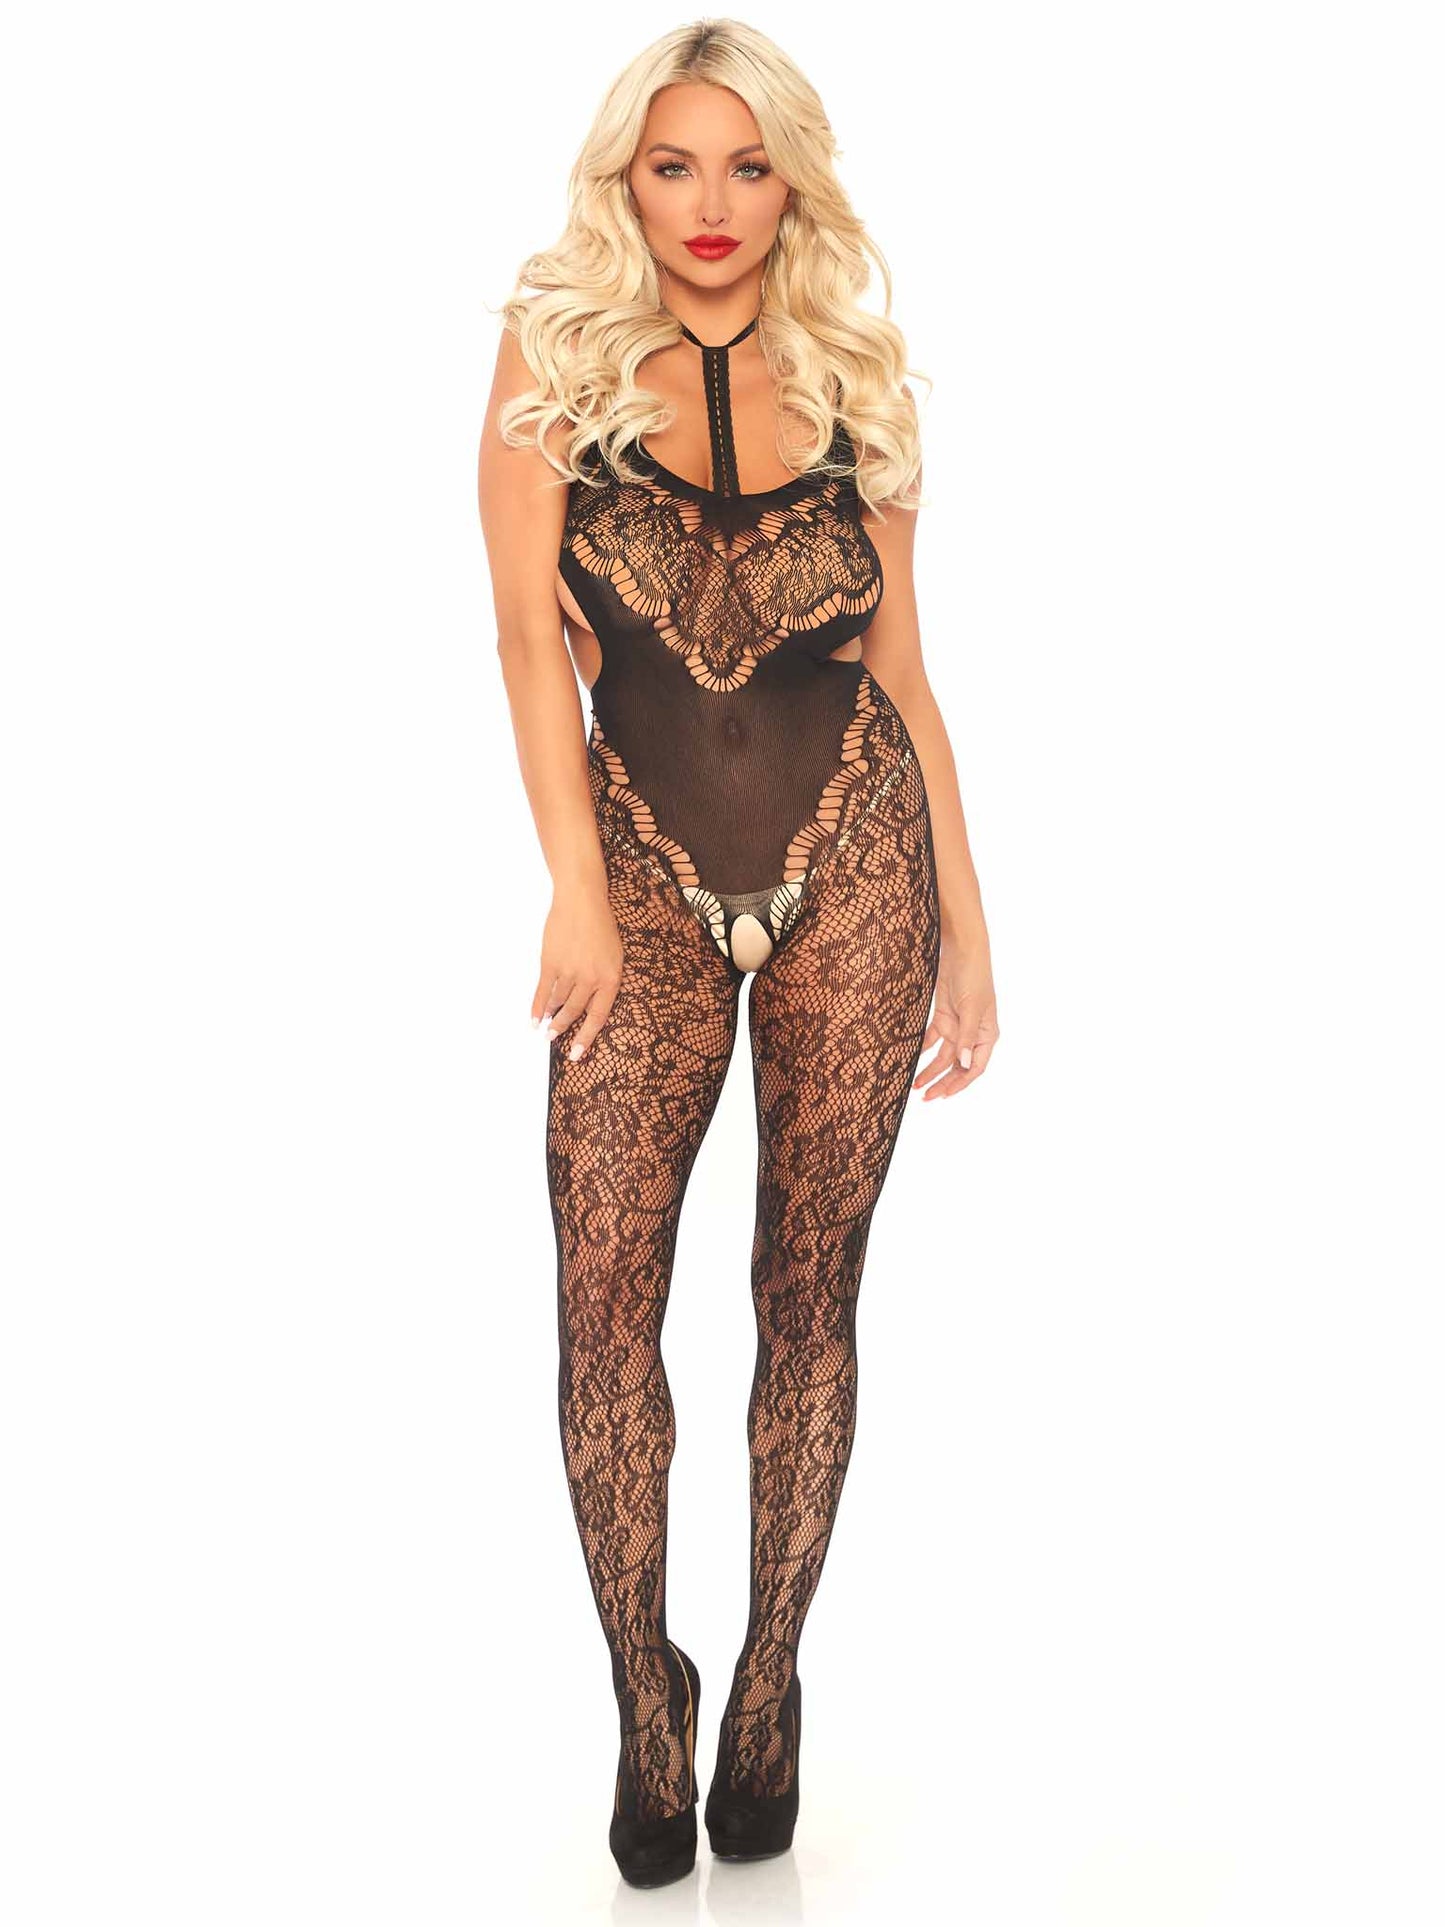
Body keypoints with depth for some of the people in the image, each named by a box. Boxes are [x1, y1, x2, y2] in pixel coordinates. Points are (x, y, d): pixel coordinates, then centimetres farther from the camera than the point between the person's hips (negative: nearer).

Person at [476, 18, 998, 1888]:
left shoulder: (850, 378, 10)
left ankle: (772, 1678, 22)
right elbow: (529, 621, -3)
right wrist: (578, 886, -12)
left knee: (811, 1285, 5)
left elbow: (903, 666, 10)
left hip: (852, 852, 1)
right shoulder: (558, 352, 6)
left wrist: (966, 925, 7)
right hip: (646, 864, -1)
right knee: (603, 1294, -7)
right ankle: (645, 1696, 14)